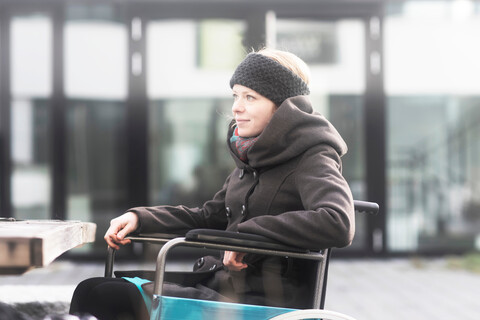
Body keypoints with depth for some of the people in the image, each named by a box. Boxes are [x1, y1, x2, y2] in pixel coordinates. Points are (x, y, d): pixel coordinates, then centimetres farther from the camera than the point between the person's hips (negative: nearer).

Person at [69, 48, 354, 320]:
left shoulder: (314, 161, -9)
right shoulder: (254, 159, 17)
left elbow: (338, 224, -29)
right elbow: (210, 217, 23)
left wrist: (248, 233, -23)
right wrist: (139, 218, 8)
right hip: (221, 286, 8)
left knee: (107, 297, -18)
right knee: (92, 290, -5)